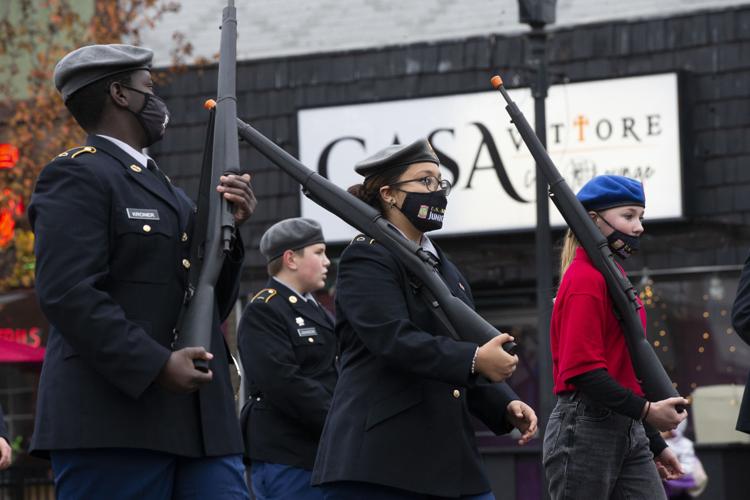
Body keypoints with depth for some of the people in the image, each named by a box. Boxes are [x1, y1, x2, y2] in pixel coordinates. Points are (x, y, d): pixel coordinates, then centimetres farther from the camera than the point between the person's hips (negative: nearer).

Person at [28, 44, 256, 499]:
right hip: (114, 422, -8)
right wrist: (156, 365, -22)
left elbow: (212, 309, 24)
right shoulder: (76, 176, -2)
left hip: (203, 424, 8)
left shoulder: (163, 189, 26)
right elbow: (67, 292, -15)